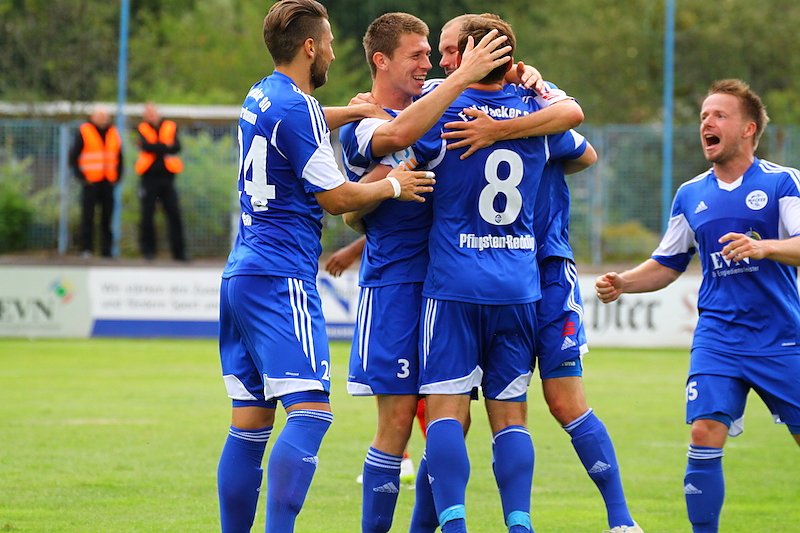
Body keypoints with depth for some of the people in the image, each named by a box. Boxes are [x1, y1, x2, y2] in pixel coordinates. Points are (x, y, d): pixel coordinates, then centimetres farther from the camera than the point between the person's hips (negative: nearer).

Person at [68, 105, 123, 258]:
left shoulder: (113, 133, 13)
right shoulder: (84, 132, -1)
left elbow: (119, 157, 22)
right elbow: (73, 157, 0)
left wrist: (117, 176, 10)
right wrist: (80, 176, -8)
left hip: (108, 182, 4)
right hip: (90, 181, -4)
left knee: (107, 217, 4)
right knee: (88, 216, -6)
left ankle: (106, 250, 8)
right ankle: (86, 249, -4)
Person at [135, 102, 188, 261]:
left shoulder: (170, 127, 8)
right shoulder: (142, 129, 6)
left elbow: (176, 146, -7)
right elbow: (147, 146, -13)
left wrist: (156, 147, -14)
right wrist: (166, 147, -10)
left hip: (167, 177, 1)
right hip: (150, 178, -1)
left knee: (174, 215, -3)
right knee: (147, 215, 0)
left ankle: (179, 251, 0)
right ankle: (148, 250, 9)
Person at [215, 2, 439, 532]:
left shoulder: (259, 98, 15)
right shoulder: (297, 109, -11)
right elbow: (335, 197, -8)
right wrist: (393, 185, 7)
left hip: (241, 274, 9)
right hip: (282, 276, -9)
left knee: (250, 423, 8)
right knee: (310, 411, -15)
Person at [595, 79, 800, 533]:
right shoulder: (690, 195, 11)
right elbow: (668, 265, 20)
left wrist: (763, 247, -33)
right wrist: (622, 283, 4)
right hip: (718, 337, 3)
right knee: (705, 435, -15)